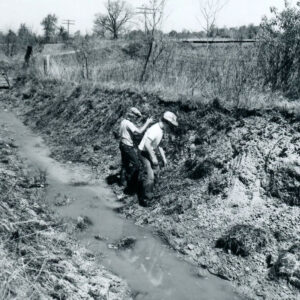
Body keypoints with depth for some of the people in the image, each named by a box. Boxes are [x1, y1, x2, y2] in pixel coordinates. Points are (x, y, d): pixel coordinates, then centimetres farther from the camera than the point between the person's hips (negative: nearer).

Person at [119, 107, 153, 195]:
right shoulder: (129, 124, -22)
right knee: (135, 164, -3)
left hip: (123, 144, 10)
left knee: (125, 163, 22)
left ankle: (123, 181, 36)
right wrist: (148, 122, -24)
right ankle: (131, 187, 0)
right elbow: (139, 131, -33)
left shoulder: (123, 121, 7)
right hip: (128, 147, -10)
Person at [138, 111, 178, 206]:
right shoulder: (155, 130, -26)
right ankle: (145, 200, -6)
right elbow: (146, 144, -30)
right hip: (145, 153, -10)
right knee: (150, 176, -13)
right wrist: (153, 157, -25)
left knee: (155, 170, 22)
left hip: (150, 152, 10)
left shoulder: (161, 130, 7)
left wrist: (163, 157, 15)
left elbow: (158, 145, 17)